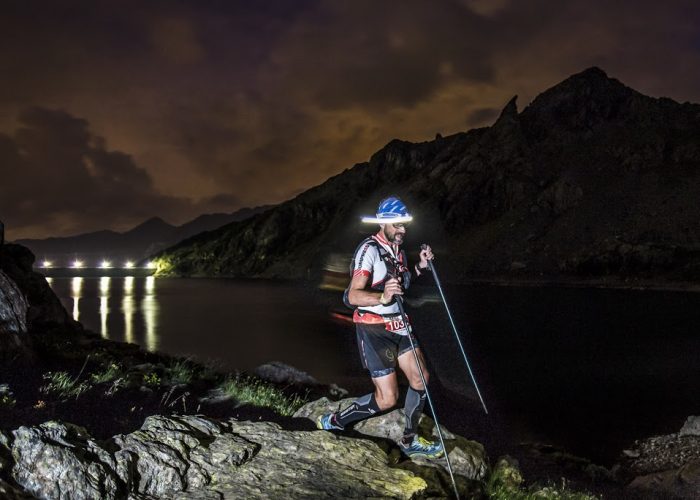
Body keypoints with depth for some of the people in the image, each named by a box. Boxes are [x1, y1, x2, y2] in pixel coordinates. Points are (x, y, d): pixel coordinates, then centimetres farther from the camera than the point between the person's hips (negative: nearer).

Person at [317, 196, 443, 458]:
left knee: (420, 378, 6)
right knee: (387, 399, -8)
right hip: (374, 329, -8)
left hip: (397, 325, 8)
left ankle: (409, 441, 22)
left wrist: (420, 267, 6)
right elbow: (353, 296, -28)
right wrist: (383, 297, -46)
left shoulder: (398, 250, 9)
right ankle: (334, 422, 12)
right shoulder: (369, 249, -18)